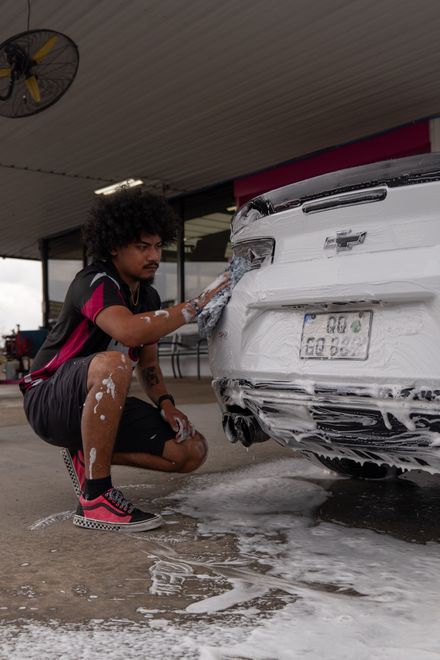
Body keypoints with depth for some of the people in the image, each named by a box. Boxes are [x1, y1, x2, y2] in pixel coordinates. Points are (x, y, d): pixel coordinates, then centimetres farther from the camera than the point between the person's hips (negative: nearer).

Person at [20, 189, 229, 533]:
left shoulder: (149, 296, 7)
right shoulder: (94, 282, -18)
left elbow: (148, 362, 14)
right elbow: (129, 331, -40)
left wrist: (165, 403, -5)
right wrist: (198, 304, -35)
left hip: (100, 403, 8)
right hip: (49, 400, -8)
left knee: (193, 450, -6)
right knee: (112, 363, -41)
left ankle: (87, 456, 9)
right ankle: (95, 498, -29)